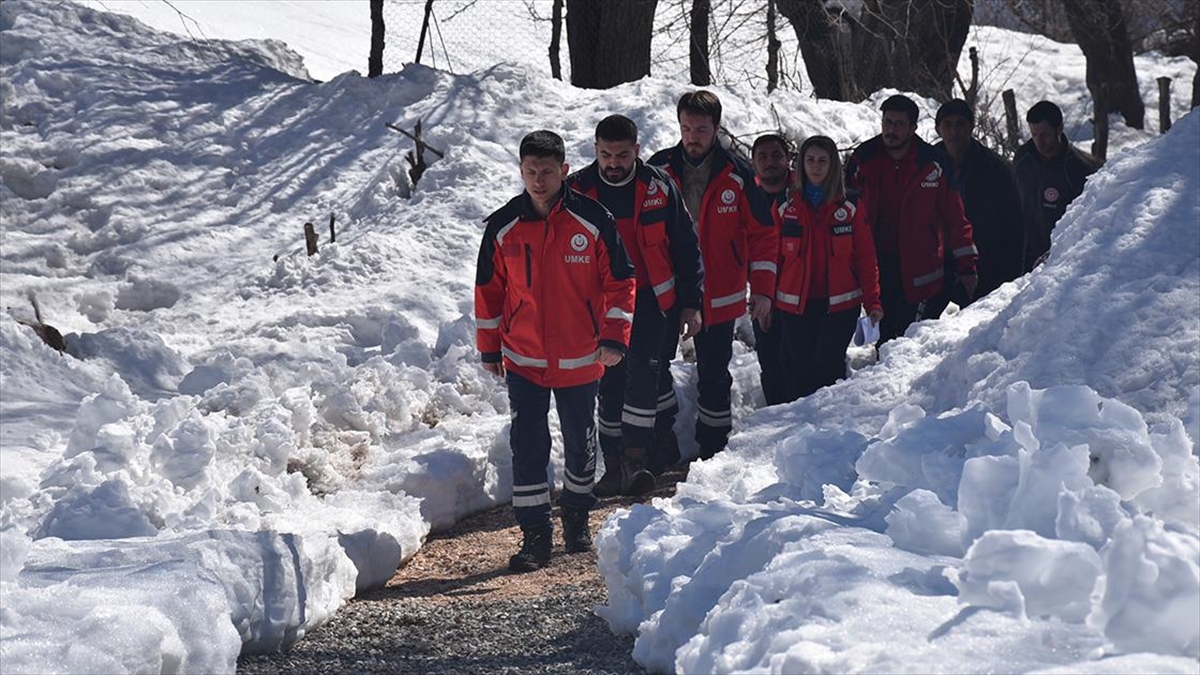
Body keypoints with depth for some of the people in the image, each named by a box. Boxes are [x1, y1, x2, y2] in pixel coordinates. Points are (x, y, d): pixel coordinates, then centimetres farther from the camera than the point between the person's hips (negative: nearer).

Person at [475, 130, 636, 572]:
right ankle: (534, 535, 1)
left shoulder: (593, 221, -8)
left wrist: (614, 338, -9)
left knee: (580, 441, 14)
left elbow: (619, 282, -2)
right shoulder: (503, 227, -3)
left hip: (580, 360, 0)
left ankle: (576, 517, 35)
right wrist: (489, 349, 8)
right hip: (523, 359, 0)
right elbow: (489, 290, 7)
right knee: (527, 444, -5)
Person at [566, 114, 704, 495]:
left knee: (641, 374, -15)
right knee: (610, 383, 6)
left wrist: (691, 302, 1)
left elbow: (686, 247, 3)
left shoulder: (658, 188, -4)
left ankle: (636, 457, -12)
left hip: (650, 299, -2)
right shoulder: (577, 191, -4)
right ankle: (614, 465, 14)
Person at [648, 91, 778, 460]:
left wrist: (762, 288, -7)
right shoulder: (659, 169, -3)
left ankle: (712, 448, 22)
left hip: (718, 297, -1)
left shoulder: (737, 174, -7)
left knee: (713, 375, 9)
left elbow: (762, 233, -1)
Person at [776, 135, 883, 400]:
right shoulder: (786, 208, 6)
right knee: (799, 372, 0)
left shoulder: (850, 209, 4)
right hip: (795, 306, 1)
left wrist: (872, 301, -5)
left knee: (829, 368, -9)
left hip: (840, 306, -1)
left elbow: (866, 258, 3)